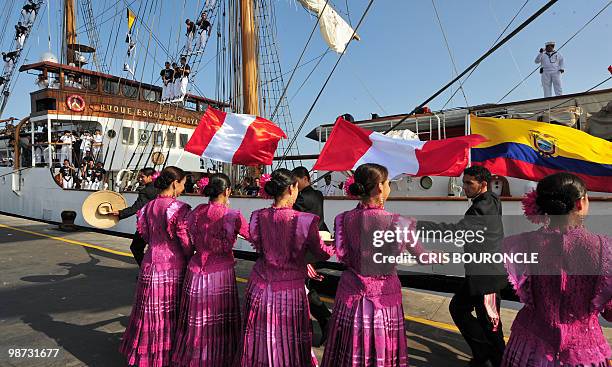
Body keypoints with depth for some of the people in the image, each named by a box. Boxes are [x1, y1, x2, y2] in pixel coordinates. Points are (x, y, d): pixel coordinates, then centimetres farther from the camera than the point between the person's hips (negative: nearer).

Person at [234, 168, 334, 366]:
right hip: (289, 291, -4)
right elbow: (320, 254, -4)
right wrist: (334, 246, 18)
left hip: (259, 288, 4)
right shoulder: (305, 221, -19)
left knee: (259, 341, 20)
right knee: (288, 345, 13)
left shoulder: (258, 217, -6)